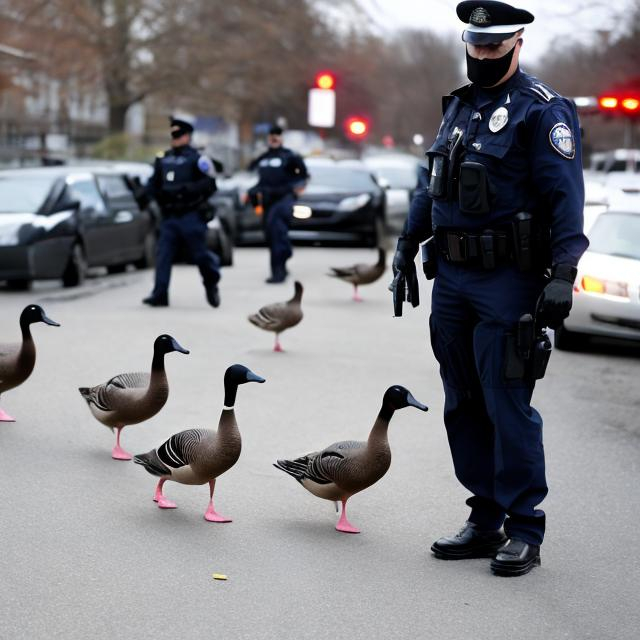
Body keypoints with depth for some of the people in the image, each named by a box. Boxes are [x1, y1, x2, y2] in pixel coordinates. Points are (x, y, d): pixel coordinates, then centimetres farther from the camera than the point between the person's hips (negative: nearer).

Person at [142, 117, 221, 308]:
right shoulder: (163, 159, 14)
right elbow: (153, 184, 20)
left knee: (200, 253, 2)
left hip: (192, 217, -5)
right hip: (169, 217, 5)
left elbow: (209, 183, -12)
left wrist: (187, 189, -22)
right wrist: (157, 194, -2)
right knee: (163, 254, -6)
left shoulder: (197, 159, -4)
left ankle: (212, 284, 27)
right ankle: (160, 294, -8)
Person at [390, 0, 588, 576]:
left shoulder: (542, 110, -7)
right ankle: (486, 522, 20)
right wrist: (407, 249, 20)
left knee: (508, 408, -5)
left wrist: (562, 275, -22)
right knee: (464, 408, 10)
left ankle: (524, 531, 5)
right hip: (452, 279, 8)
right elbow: (431, 188, 24)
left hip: (508, 283, -8)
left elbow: (565, 198, -14)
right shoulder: (459, 106, 17)